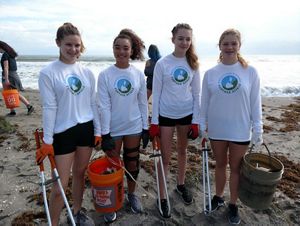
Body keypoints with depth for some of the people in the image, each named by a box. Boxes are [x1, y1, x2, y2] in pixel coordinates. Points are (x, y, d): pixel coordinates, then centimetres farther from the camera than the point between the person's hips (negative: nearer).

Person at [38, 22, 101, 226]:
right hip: (63, 132, -4)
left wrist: (98, 130, 6)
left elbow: (93, 103, 7)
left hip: (86, 128, 4)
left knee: (80, 173, 16)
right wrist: (47, 139, -9)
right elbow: (49, 108, -9)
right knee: (61, 184, 2)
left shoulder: (86, 72, 4)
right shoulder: (48, 73, -8)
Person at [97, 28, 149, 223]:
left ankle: (132, 194, 40)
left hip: (134, 127, 2)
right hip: (113, 128, -1)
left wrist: (145, 128, 3)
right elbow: (104, 107, -9)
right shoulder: (105, 75, -8)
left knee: (133, 164, 16)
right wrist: (105, 134, -11)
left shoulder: (139, 74, -2)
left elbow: (143, 103, 3)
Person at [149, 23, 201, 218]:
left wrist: (196, 121, -2)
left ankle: (181, 185, 40)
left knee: (182, 151, 18)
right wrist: (154, 122, -7)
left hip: (187, 114, 3)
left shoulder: (193, 64, 0)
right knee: (165, 157, 5)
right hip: (166, 115, -2)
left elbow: (196, 94, 2)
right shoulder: (162, 63, -7)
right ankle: (162, 197, 20)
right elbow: (156, 94, -6)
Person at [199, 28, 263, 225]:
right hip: (217, 129, 1)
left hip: (240, 130, -1)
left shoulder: (250, 72, -5)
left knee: (236, 167, 13)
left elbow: (255, 103, -3)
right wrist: (203, 127, 3)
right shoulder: (210, 73, -2)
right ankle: (219, 197, 39)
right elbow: (205, 102, 2)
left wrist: (258, 130, -4)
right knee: (220, 164, 18)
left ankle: (233, 205, 32)